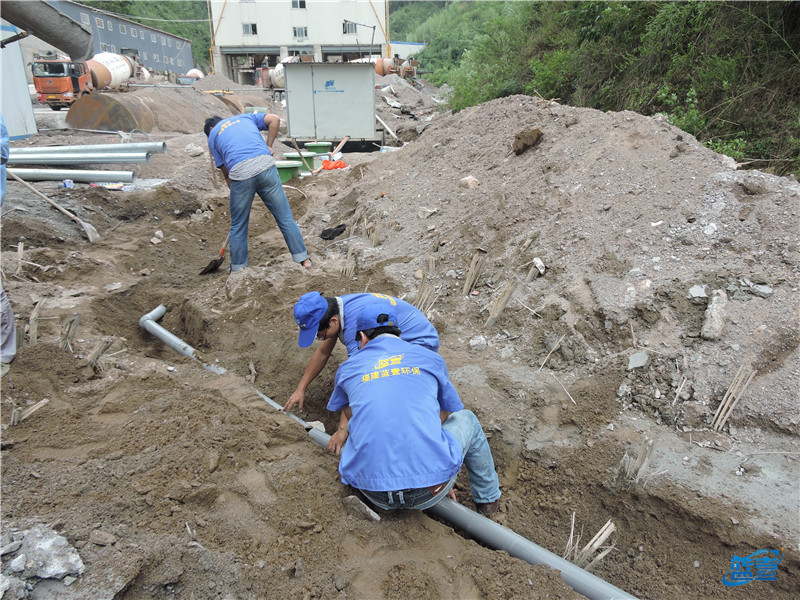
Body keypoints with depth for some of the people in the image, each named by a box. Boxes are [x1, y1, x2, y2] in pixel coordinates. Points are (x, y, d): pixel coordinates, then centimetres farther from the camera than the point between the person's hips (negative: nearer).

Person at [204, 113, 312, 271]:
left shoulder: (213, 137, 24)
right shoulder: (245, 117, 29)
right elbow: (274, 119, 12)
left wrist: (235, 190, 28)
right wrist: (269, 146, 16)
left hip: (240, 173, -1)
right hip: (265, 165, 1)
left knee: (238, 226, 15)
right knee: (284, 217, 9)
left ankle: (238, 268, 25)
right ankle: (303, 258, 14)